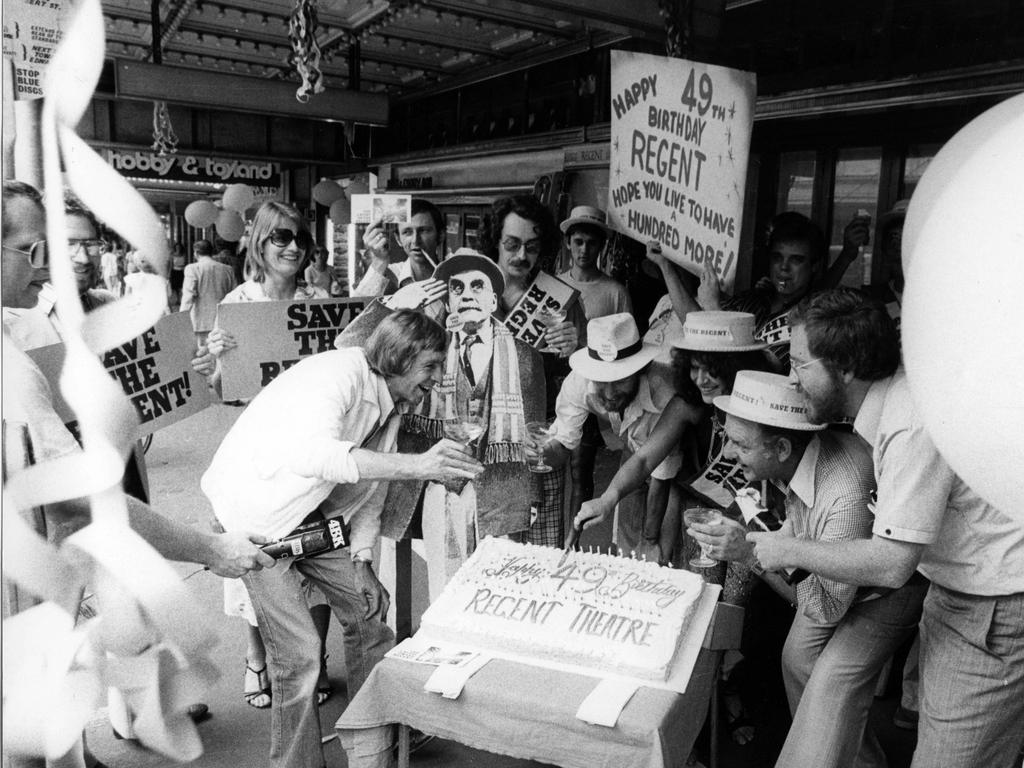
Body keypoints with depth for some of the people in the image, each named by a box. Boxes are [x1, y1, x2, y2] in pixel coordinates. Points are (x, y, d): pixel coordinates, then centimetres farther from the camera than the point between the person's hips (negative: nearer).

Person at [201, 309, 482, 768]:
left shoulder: (391, 404, 1)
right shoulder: (341, 373, -27)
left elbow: (369, 485, 9)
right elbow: (313, 453, -46)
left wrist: (361, 558, 0)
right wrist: (415, 465, -50)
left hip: (310, 514, 8)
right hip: (254, 511, -8)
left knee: (369, 607, 9)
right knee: (298, 652, -10)